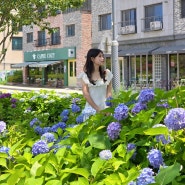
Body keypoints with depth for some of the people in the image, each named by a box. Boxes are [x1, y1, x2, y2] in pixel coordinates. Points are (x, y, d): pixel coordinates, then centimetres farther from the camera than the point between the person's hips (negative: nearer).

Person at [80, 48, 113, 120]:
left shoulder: (107, 73, 6)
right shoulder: (85, 75, 0)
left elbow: (109, 92, 5)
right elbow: (86, 94, -5)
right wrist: (97, 109, -10)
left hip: (105, 108, 2)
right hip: (91, 109, -1)